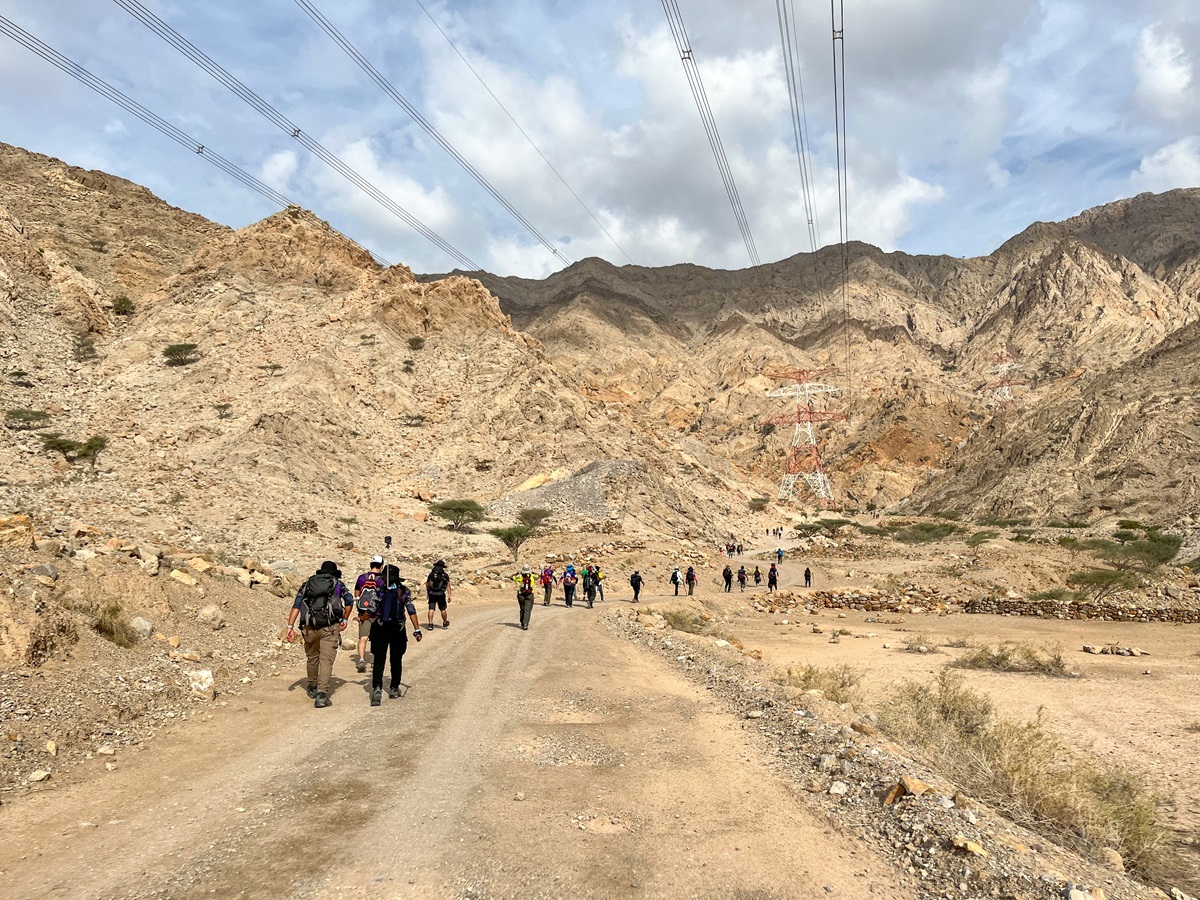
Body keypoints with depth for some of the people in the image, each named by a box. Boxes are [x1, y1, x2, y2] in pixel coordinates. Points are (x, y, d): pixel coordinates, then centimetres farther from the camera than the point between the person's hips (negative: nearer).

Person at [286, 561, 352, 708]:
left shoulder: (307, 584, 19)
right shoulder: (338, 584, 14)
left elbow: (296, 605, 7)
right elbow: (349, 601, 2)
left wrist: (290, 627, 2)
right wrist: (345, 620, 14)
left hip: (309, 628, 3)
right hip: (330, 627, -3)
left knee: (312, 658, 22)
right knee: (326, 660, -4)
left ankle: (313, 688, 38)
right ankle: (322, 695, -16)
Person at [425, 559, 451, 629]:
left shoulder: (431, 573, 4)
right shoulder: (445, 574, -4)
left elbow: (427, 584, 11)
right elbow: (448, 585, -7)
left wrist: (427, 592, 24)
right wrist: (449, 595, -6)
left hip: (432, 594, 1)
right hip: (441, 594, -1)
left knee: (431, 609, 1)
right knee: (443, 609, 14)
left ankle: (430, 624, -9)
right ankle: (445, 623, 29)